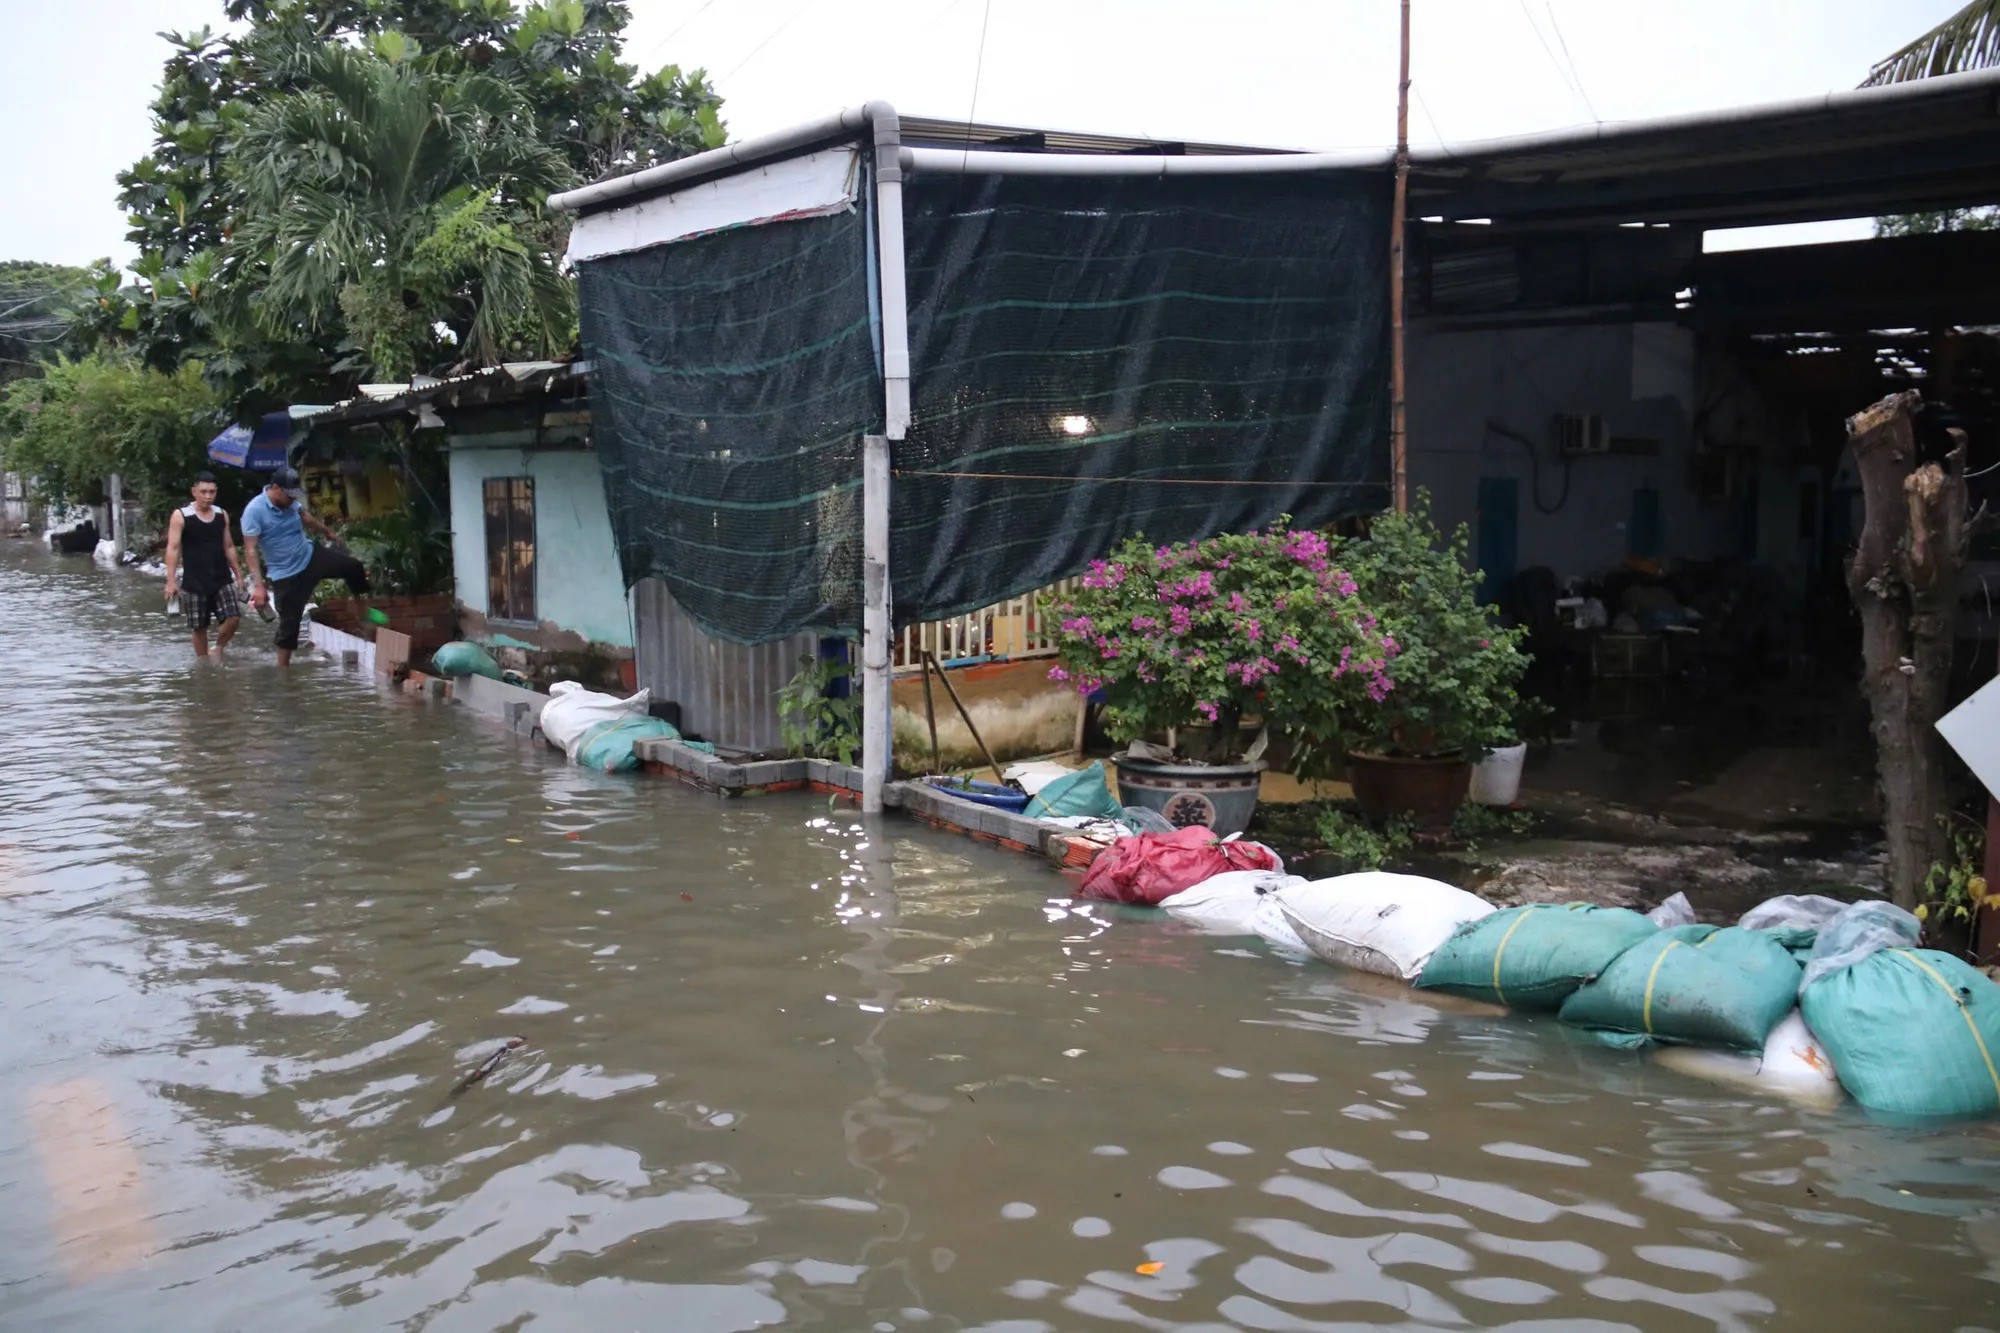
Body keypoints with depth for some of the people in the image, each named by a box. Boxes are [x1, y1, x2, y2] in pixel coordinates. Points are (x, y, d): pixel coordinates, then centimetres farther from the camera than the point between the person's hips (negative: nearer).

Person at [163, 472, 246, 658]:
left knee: (233, 618, -9)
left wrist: (238, 575, 13)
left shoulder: (222, 515, 6)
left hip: (222, 580, 3)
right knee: (199, 627, 4)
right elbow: (173, 549, -10)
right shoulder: (180, 516, -7)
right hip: (194, 582, -3)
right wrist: (171, 580, -17)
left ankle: (219, 648, 16)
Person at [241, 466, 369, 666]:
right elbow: (251, 550, -24)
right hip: (285, 575, -6)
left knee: (353, 566, -3)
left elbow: (305, 517, 21)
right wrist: (257, 584, -30)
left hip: (310, 556, 6)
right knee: (289, 622, -1)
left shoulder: (290, 502, -3)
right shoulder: (254, 511, -22)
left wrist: (326, 531, 38)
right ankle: (283, 667, 11)